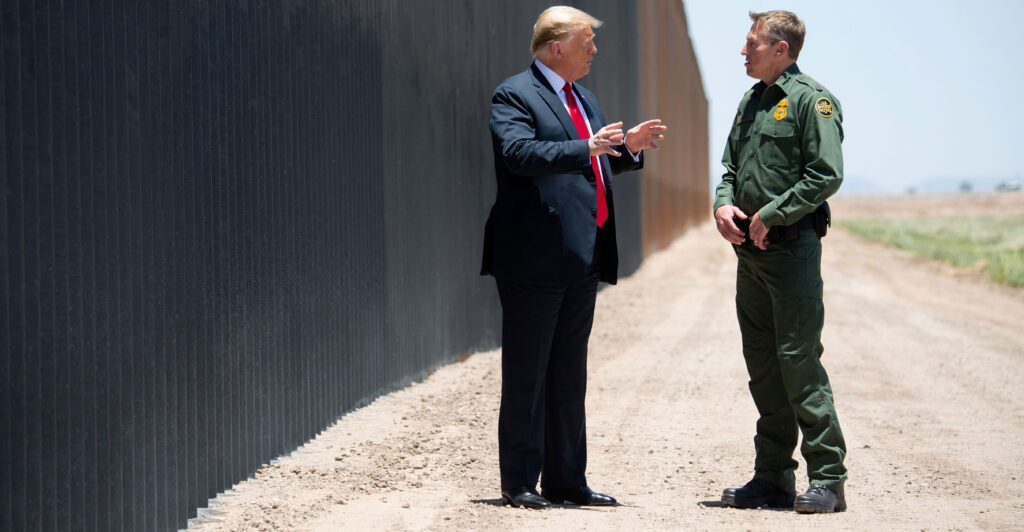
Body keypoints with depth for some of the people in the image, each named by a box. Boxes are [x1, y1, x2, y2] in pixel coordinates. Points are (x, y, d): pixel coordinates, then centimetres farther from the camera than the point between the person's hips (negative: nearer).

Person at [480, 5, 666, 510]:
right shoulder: (514, 95, -8)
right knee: (526, 375, -1)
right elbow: (519, 152, -25)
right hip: (534, 258, -8)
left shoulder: (584, 98, 19)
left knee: (569, 374, 13)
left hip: (582, 258, 8)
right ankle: (519, 482, 6)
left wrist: (629, 147, 9)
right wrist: (586, 149, -33)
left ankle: (566, 478, 19)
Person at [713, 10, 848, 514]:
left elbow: (827, 175, -16)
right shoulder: (751, 101, 17)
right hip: (750, 248, 8)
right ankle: (772, 477, 16)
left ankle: (827, 478, -6)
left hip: (792, 247, -8)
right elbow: (731, 164, 22)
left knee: (798, 359, -10)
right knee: (761, 364, 10)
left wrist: (770, 215, -15)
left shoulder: (811, 100, -8)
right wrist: (723, 204, 2)